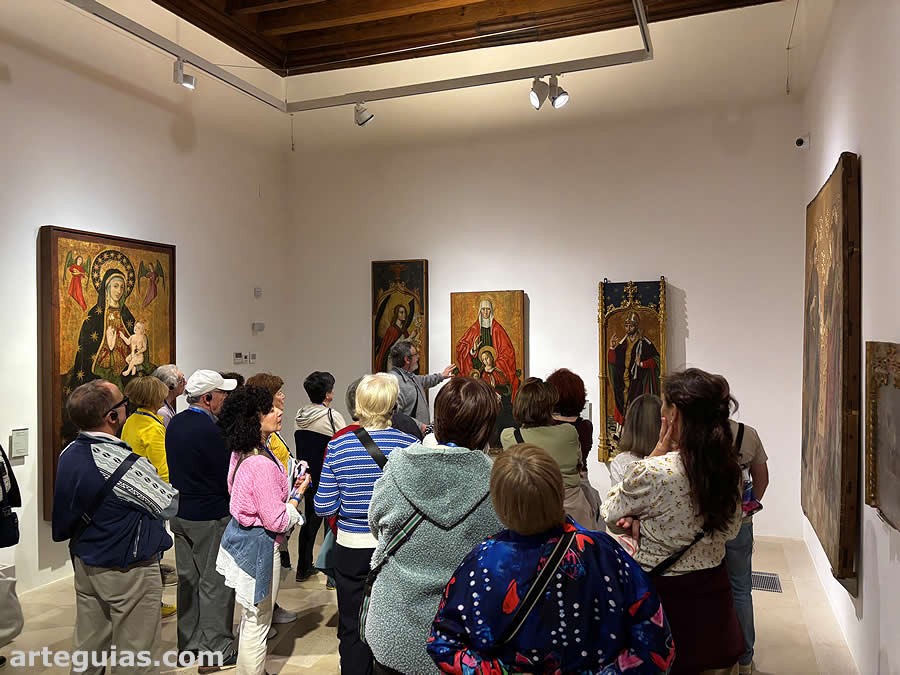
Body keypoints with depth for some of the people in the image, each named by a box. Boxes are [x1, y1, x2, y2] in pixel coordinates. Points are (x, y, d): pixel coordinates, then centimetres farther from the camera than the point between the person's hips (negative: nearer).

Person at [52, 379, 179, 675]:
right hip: (129, 572, -8)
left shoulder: (68, 454, -3)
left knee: (88, 647, 20)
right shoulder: (121, 462, -28)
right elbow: (170, 504, -16)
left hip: (84, 565, 8)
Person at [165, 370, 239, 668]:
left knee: (187, 579, 18)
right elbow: (228, 479, -19)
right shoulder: (210, 430, -23)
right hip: (209, 517, -9)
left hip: (180, 514, 9)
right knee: (215, 582, 3)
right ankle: (215, 649, 11)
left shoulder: (175, 423, 4)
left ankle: (188, 644, 30)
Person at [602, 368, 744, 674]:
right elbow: (730, 529, 8)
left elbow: (610, 515, -6)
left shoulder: (651, 472, -25)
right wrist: (644, 526, -3)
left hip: (663, 593, -6)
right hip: (713, 593, 6)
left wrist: (657, 453, -9)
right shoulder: (729, 468, -6)